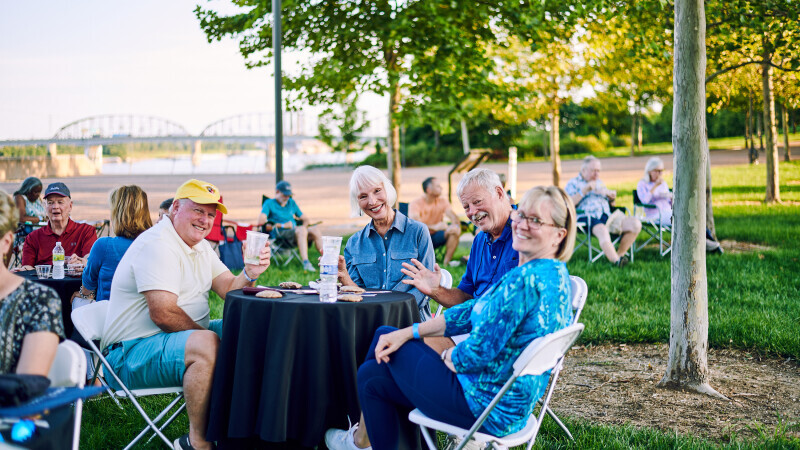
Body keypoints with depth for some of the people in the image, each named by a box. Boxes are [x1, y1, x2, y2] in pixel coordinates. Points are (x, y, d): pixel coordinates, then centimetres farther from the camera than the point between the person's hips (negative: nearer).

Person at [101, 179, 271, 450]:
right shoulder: (157, 245, -18)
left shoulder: (200, 246, 14)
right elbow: (163, 314, -26)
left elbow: (229, 289, 6)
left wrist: (249, 274, -15)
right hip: (134, 351, -10)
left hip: (183, 336, 10)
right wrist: (205, 336, -18)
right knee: (207, 344, -36)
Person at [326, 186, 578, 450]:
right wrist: (408, 333, 7)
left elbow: (478, 353, -24)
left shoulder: (525, 279, -25)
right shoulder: (554, 272, 7)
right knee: (373, 376, 15)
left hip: (488, 408, -9)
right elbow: (473, 311, 10)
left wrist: (449, 358, 0)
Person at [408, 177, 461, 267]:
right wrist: (434, 227, -41)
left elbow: (454, 217, -10)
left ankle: (447, 261, -17)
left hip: (436, 237, 4)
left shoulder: (442, 201, 1)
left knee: (456, 230, -21)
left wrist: (455, 225, -36)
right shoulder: (415, 204, -13)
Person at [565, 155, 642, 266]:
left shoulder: (599, 182, 31)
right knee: (603, 230, -42)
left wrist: (607, 193, 10)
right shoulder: (573, 183, 11)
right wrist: (585, 190, -9)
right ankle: (616, 261, -52)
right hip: (588, 219, -7)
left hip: (607, 216, 7)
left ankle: (619, 254, -8)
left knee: (635, 224, -14)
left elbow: (613, 197, 34)